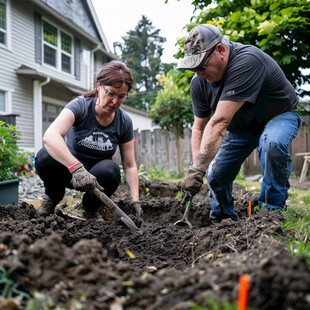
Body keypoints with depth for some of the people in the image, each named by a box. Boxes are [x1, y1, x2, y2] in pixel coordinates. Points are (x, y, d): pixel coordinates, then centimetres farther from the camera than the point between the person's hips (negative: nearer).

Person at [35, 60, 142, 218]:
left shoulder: (124, 121, -9)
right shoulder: (80, 106, -19)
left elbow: (129, 165, -5)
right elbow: (50, 136, -38)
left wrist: (135, 201, -17)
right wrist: (76, 168, -52)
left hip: (96, 175, 2)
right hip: (68, 166, -1)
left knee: (110, 170, -33)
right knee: (45, 157, -32)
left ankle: (91, 204, 0)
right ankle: (53, 196, 1)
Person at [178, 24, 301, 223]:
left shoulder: (247, 61, -37)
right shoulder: (199, 82, -15)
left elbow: (220, 121, -44)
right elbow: (199, 127, -9)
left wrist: (198, 168, -45)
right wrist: (197, 167, -23)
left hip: (277, 117, -5)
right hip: (239, 126, 5)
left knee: (272, 143, -38)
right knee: (215, 176, -6)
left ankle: (272, 210, -17)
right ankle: (223, 220, 21)